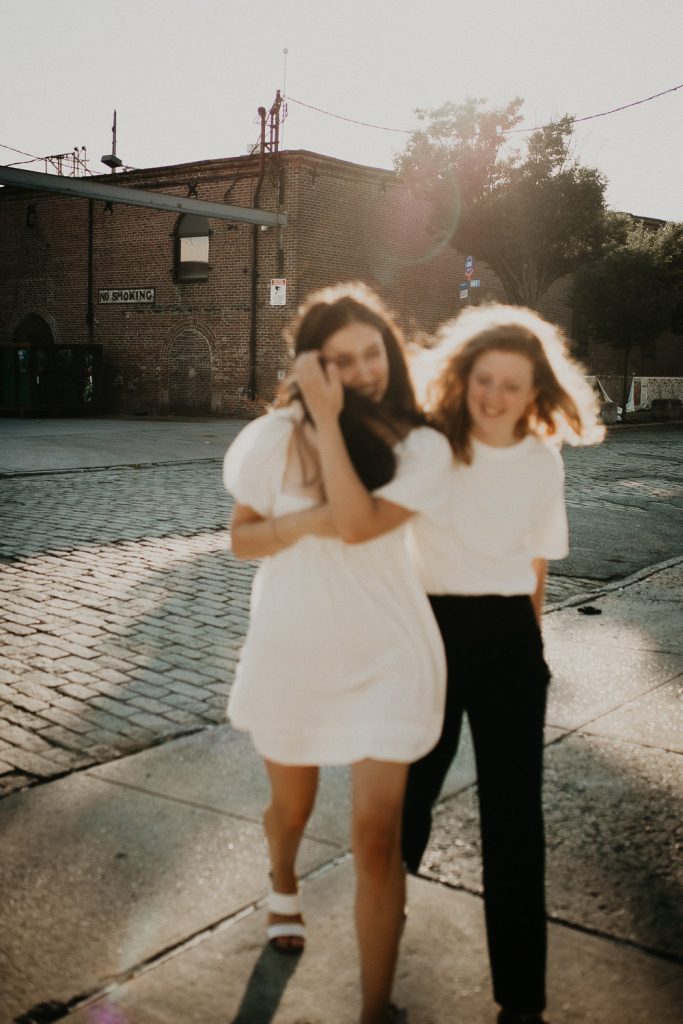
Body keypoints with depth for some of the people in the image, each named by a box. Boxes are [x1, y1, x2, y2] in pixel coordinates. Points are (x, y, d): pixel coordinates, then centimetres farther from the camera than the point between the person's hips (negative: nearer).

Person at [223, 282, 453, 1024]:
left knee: (376, 836, -5)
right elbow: (241, 539, -1)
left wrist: (328, 419, -24)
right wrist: (302, 522, -20)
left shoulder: (421, 447, -11)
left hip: (386, 658, -2)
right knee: (292, 805, 23)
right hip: (291, 655, 2)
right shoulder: (276, 437, -8)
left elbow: (357, 524, -25)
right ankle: (283, 885, 59)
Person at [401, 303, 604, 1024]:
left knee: (514, 810, 0)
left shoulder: (543, 461, 0)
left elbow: (537, 559, 10)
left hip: (508, 636, 1)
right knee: (413, 779, 18)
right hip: (431, 626, -1)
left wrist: (530, 642, 13)